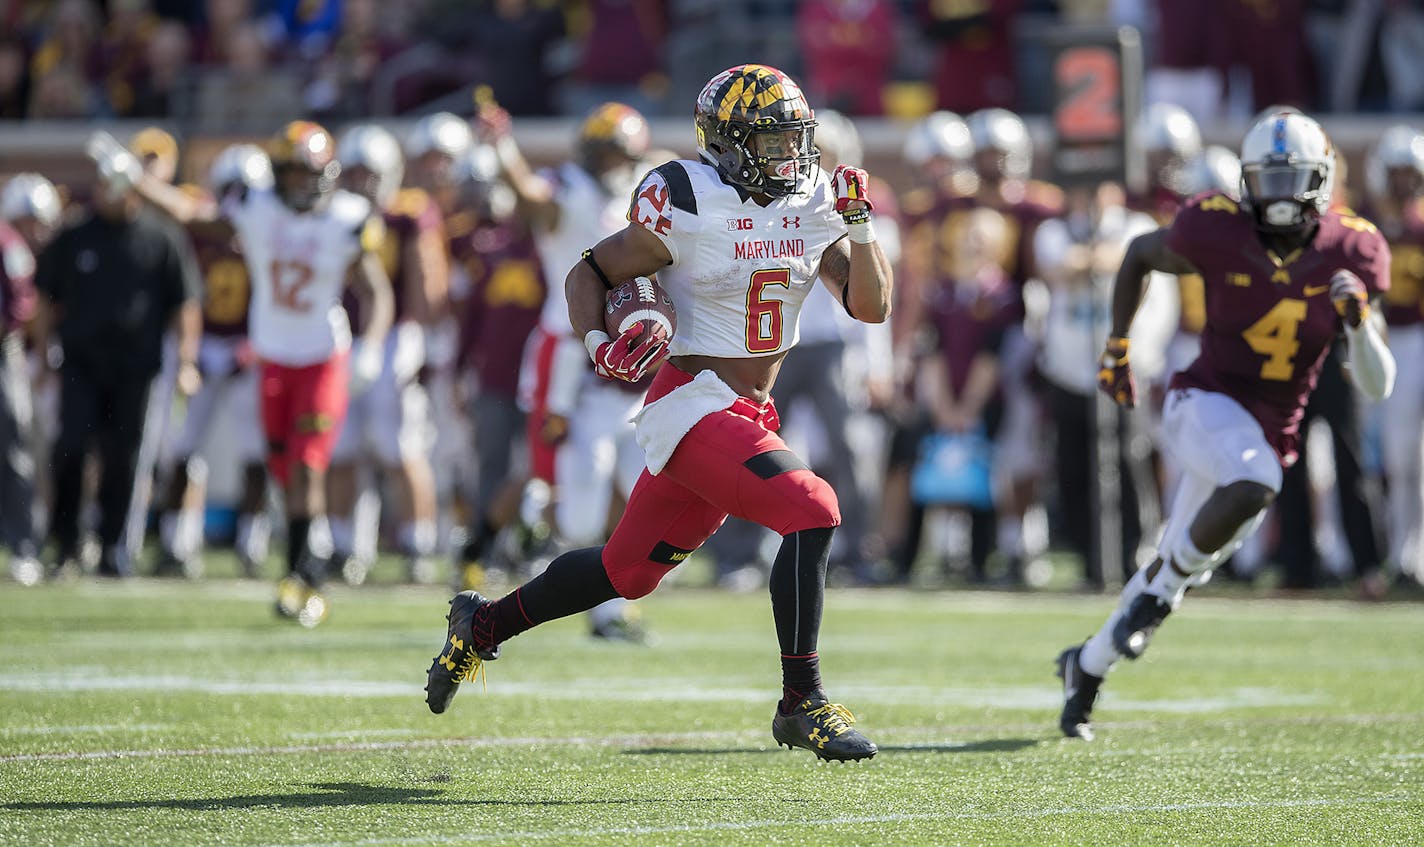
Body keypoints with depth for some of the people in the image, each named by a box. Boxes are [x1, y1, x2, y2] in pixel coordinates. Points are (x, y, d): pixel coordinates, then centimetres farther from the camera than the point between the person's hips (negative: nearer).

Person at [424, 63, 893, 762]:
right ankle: (802, 704, -15)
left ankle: (484, 624, 36)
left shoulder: (813, 207, 5)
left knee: (629, 569, 15)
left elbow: (871, 306, 1)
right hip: (693, 407, -7)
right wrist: (599, 345, -21)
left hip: (748, 415, 7)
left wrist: (859, 223, -12)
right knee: (812, 513, -23)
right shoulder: (690, 207, -13)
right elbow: (589, 274, -4)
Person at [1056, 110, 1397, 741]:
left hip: (1270, 433, 4)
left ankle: (1087, 665, 36)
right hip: (1206, 405, -4)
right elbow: (1139, 253, 11)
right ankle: (1167, 581, -13)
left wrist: (1359, 320, -20)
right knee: (1253, 483, -37)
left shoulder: (1349, 253, -4)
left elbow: (1377, 387, -2)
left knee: (1176, 572, 13)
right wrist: (1117, 348, 10)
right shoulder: (1218, 233, -11)